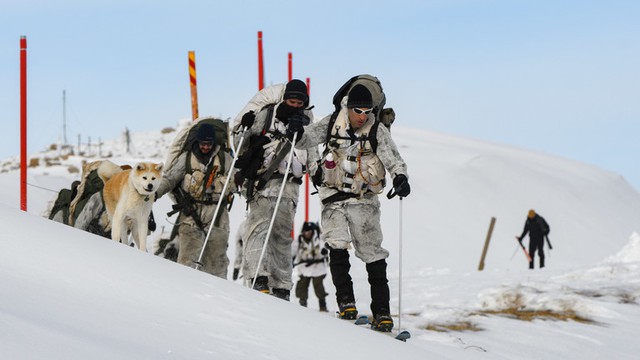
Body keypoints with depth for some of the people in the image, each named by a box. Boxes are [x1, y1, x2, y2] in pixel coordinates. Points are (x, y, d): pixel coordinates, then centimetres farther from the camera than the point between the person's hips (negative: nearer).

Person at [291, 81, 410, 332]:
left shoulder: (378, 132, -5)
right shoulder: (332, 124, -2)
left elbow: (393, 158, -14)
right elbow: (307, 140, 2)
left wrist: (400, 177, -35)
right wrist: (298, 133, -22)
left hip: (364, 200, -1)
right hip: (334, 197, 1)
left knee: (372, 252, -1)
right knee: (337, 247, -15)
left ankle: (381, 311, 3)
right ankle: (345, 300, -8)